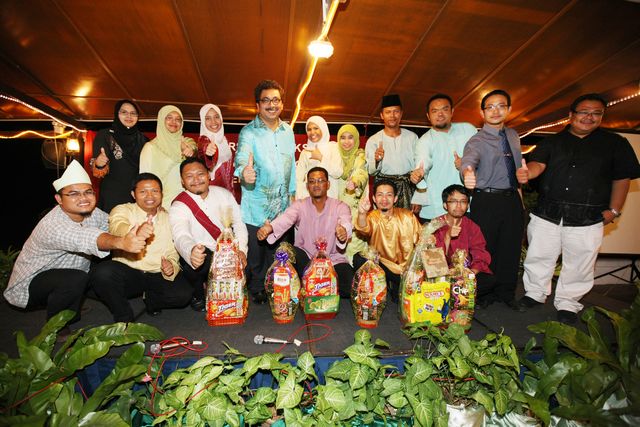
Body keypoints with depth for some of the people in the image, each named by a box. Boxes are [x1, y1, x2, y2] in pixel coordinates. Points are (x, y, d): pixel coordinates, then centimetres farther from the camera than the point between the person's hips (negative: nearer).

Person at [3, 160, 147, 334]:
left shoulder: (92, 212, -10)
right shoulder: (52, 225, -35)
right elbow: (86, 239, -54)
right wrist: (121, 243, -73)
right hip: (29, 285, -7)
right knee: (76, 279, -32)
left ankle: (71, 310, 16)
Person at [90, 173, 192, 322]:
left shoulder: (168, 218, 12)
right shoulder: (123, 210, 1)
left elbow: (173, 253, 8)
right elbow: (117, 227, -24)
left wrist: (171, 266, -17)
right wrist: (136, 232, -48)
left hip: (157, 275, 2)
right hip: (126, 270, -2)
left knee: (183, 294, -23)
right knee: (101, 272, -32)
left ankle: (150, 300, 12)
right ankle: (124, 316, -4)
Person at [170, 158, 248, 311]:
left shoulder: (224, 194, 1)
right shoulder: (178, 207, -13)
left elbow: (238, 223, 5)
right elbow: (181, 237, -32)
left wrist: (241, 250, -11)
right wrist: (192, 251, -56)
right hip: (200, 255, -4)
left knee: (243, 264, -21)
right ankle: (198, 295, 0)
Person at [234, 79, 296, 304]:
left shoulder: (288, 131, 9)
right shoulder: (249, 132, -8)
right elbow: (242, 156, -27)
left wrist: (292, 192, 14)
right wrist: (244, 171, -49)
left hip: (283, 204, 5)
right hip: (256, 206, -4)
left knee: (277, 251, 15)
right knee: (255, 253, 5)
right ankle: (256, 290, 26)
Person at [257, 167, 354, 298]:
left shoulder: (340, 207, -5)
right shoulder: (300, 205, -4)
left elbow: (345, 223, -27)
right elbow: (286, 218, -25)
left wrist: (343, 232, -53)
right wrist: (269, 227, -48)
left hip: (333, 259, -1)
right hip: (305, 256, 1)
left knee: (348, 287, -23)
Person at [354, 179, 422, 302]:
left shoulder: (407, 216, -3)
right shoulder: (372, 217, -7)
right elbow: (364, 229, -31)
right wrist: (362, 214, -54)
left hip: (406, 268, 0)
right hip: (382, 265, 0)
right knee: (358, 259, -25)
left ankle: (396, 288, 9)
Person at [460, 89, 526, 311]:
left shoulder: (513, 136, 11)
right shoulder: (477, 141, -10)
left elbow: (518, 166, 21)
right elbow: (469, 159, -32)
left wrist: (518, 188, 12)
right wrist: (467, 172, -54)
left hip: (513, 199, 6)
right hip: (487, 201, -6)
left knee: (511, 248, 13)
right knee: (485, 249, 1)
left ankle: (506, 293, 30)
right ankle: (485, 292, 20)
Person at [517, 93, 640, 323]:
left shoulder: (615, 143, 7)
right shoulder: (552, 142, 9)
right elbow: (538, 164, -8)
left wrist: (613, 210, -1)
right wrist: (527, 173, -31)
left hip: (587, 218, -1)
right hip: (547, 213, 1)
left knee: (578, 264, 9)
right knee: (538, 257, 10)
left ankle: (567, 303, 27)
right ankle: (535, 293, 30)